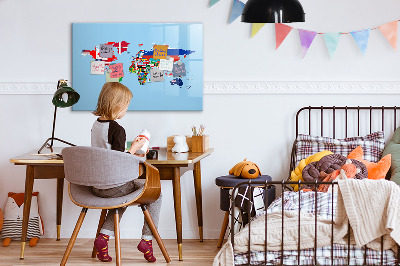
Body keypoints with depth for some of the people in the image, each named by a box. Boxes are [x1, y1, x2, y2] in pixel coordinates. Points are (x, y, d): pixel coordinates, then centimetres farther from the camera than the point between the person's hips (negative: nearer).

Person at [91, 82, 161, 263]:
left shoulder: (96, 125, 6)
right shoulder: (117, 129, -19)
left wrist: (130, 154, 19)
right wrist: (134, 148, -7)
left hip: (97, 186, 8)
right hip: (114, 186, -8)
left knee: (123, 195, 36)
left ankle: (104, 236, 18)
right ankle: (147, 239, 9)